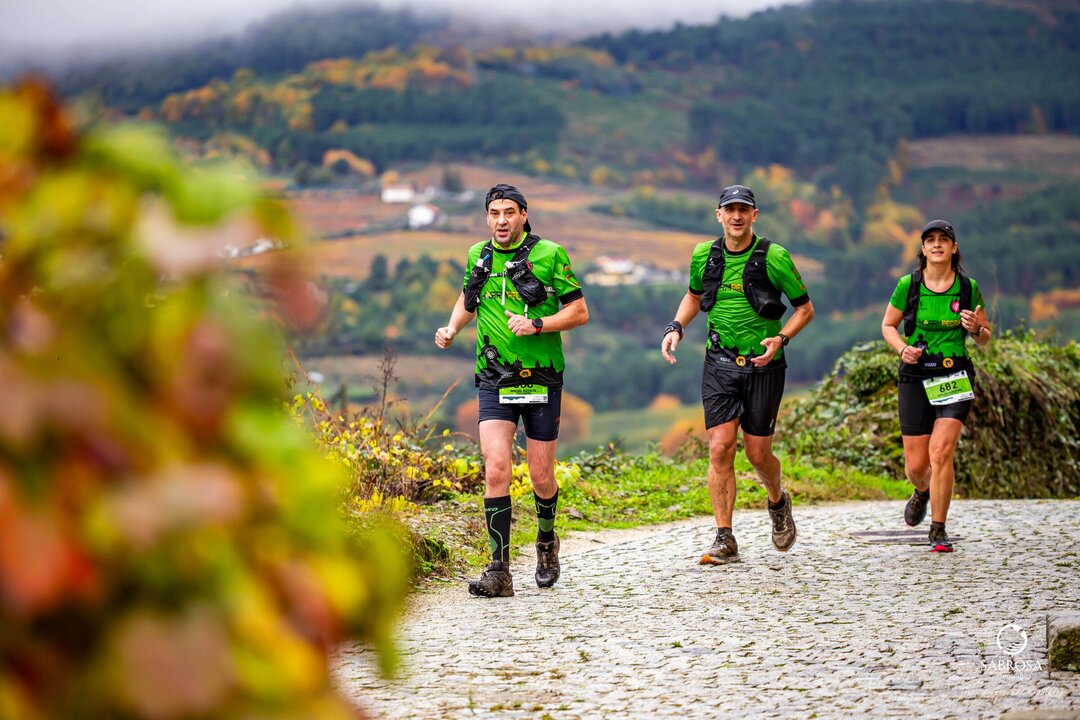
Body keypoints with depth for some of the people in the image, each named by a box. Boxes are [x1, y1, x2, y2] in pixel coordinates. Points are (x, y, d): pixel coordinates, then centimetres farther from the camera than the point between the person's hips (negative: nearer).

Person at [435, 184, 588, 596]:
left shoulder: (550, 255, -5)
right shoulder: (479, 256, 7)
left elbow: (580, 312, -4)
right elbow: (468, 300, 26)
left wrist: (536, 324, -18)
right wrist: (452, 328, 6)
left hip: (542, 380, -2)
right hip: (495, 381, 2)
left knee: (541, 477, 5)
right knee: (496, 469, -15)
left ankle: (547, 540, 37)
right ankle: (499, 571, -13)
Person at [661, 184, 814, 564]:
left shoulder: (774, 257, -9)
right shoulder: (704, 256, 2)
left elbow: (805, 308, 0)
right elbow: (694, 296, 22)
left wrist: (781, 338, -16)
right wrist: (676, 327, 5)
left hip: (763, 365, -2)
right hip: (720, 364, 2)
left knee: (758, 453, 3)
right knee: (720, 449, -9)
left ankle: (778, 501, 37)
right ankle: (725, 540, -4)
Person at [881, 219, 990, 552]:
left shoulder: (969, 287, -1)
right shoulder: (908, 285, -3)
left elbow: (984, 338, 10)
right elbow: (888, 325, 10)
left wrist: (976, 328, -13)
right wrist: (902, 348, -9)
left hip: (955, 378, -1)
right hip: (916, 377, 1)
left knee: (941, 452, -17)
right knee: (916, 465, 2)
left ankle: (938, 531, -4)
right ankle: (922, 492, 41)